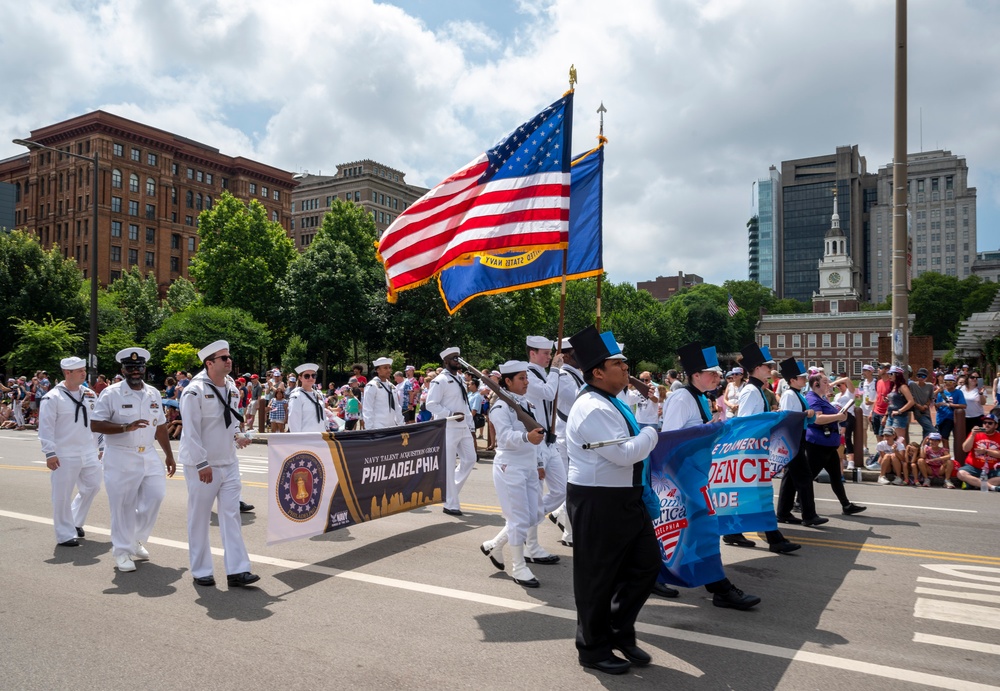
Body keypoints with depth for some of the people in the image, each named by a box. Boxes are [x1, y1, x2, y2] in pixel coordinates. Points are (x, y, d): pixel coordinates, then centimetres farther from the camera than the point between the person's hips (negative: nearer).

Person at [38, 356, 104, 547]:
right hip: (65, 456, -6)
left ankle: (75, 522, 35)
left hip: (89, 453, 6)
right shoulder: (53, 397, -10)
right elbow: (46, 426, -12)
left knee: (92, 487, 14)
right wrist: (49, 453, -16)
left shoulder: (90, 395, 7)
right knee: (63, 495, 1)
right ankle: (65, 534, 13)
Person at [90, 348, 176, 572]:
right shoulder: (111, 394, -7)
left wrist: (169, 455, 15)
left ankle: (136, 540, 21)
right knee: (123, 506, 0)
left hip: (149, 455, 5)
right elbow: (95, 425, -12)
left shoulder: (153, 394, 9)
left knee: (156, 494, -1)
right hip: (120, 458, -5)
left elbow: (160, 427, 16)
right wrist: (126, 427, -24)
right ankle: (122, 551, 16)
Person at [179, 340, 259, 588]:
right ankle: (201, 571, 20)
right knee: (200, 519, 7)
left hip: (229, 463, 6)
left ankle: (237, 570, 5)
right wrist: (202, 464, -19)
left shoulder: (231, 388, 8)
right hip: (202, 466, -6)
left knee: (231, 515, 3)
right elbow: (191, 430, -17)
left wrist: (237, 436, -1)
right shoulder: (195, 391, -14)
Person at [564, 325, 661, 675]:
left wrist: (644, 437, 6)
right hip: (597, 501, -10)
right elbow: (625, 453, -25)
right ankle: (593, 648, 24)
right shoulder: (593, 408, -22)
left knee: (646, 562, 16)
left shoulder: (610, 403, 12)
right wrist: (652, 432, -9)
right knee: (597, 576, 5)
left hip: (625, 497, 10)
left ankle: (620, 632, 32)